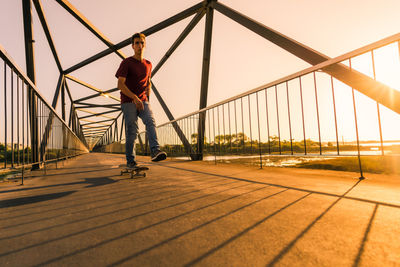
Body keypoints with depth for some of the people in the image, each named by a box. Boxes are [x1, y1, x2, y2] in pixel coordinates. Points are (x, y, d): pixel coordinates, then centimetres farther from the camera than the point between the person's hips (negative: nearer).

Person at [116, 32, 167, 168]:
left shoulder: (148, 64, 14)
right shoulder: (126, 63, -2)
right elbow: (120, 84, -11)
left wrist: (148, 92, 12)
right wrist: (134, 97, -23)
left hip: (143, 101, 4)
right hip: (128, 102, -4)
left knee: (151, 121, -23)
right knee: (131, 131, -5)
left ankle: (155, 151, -35)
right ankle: (130, 161, 6)